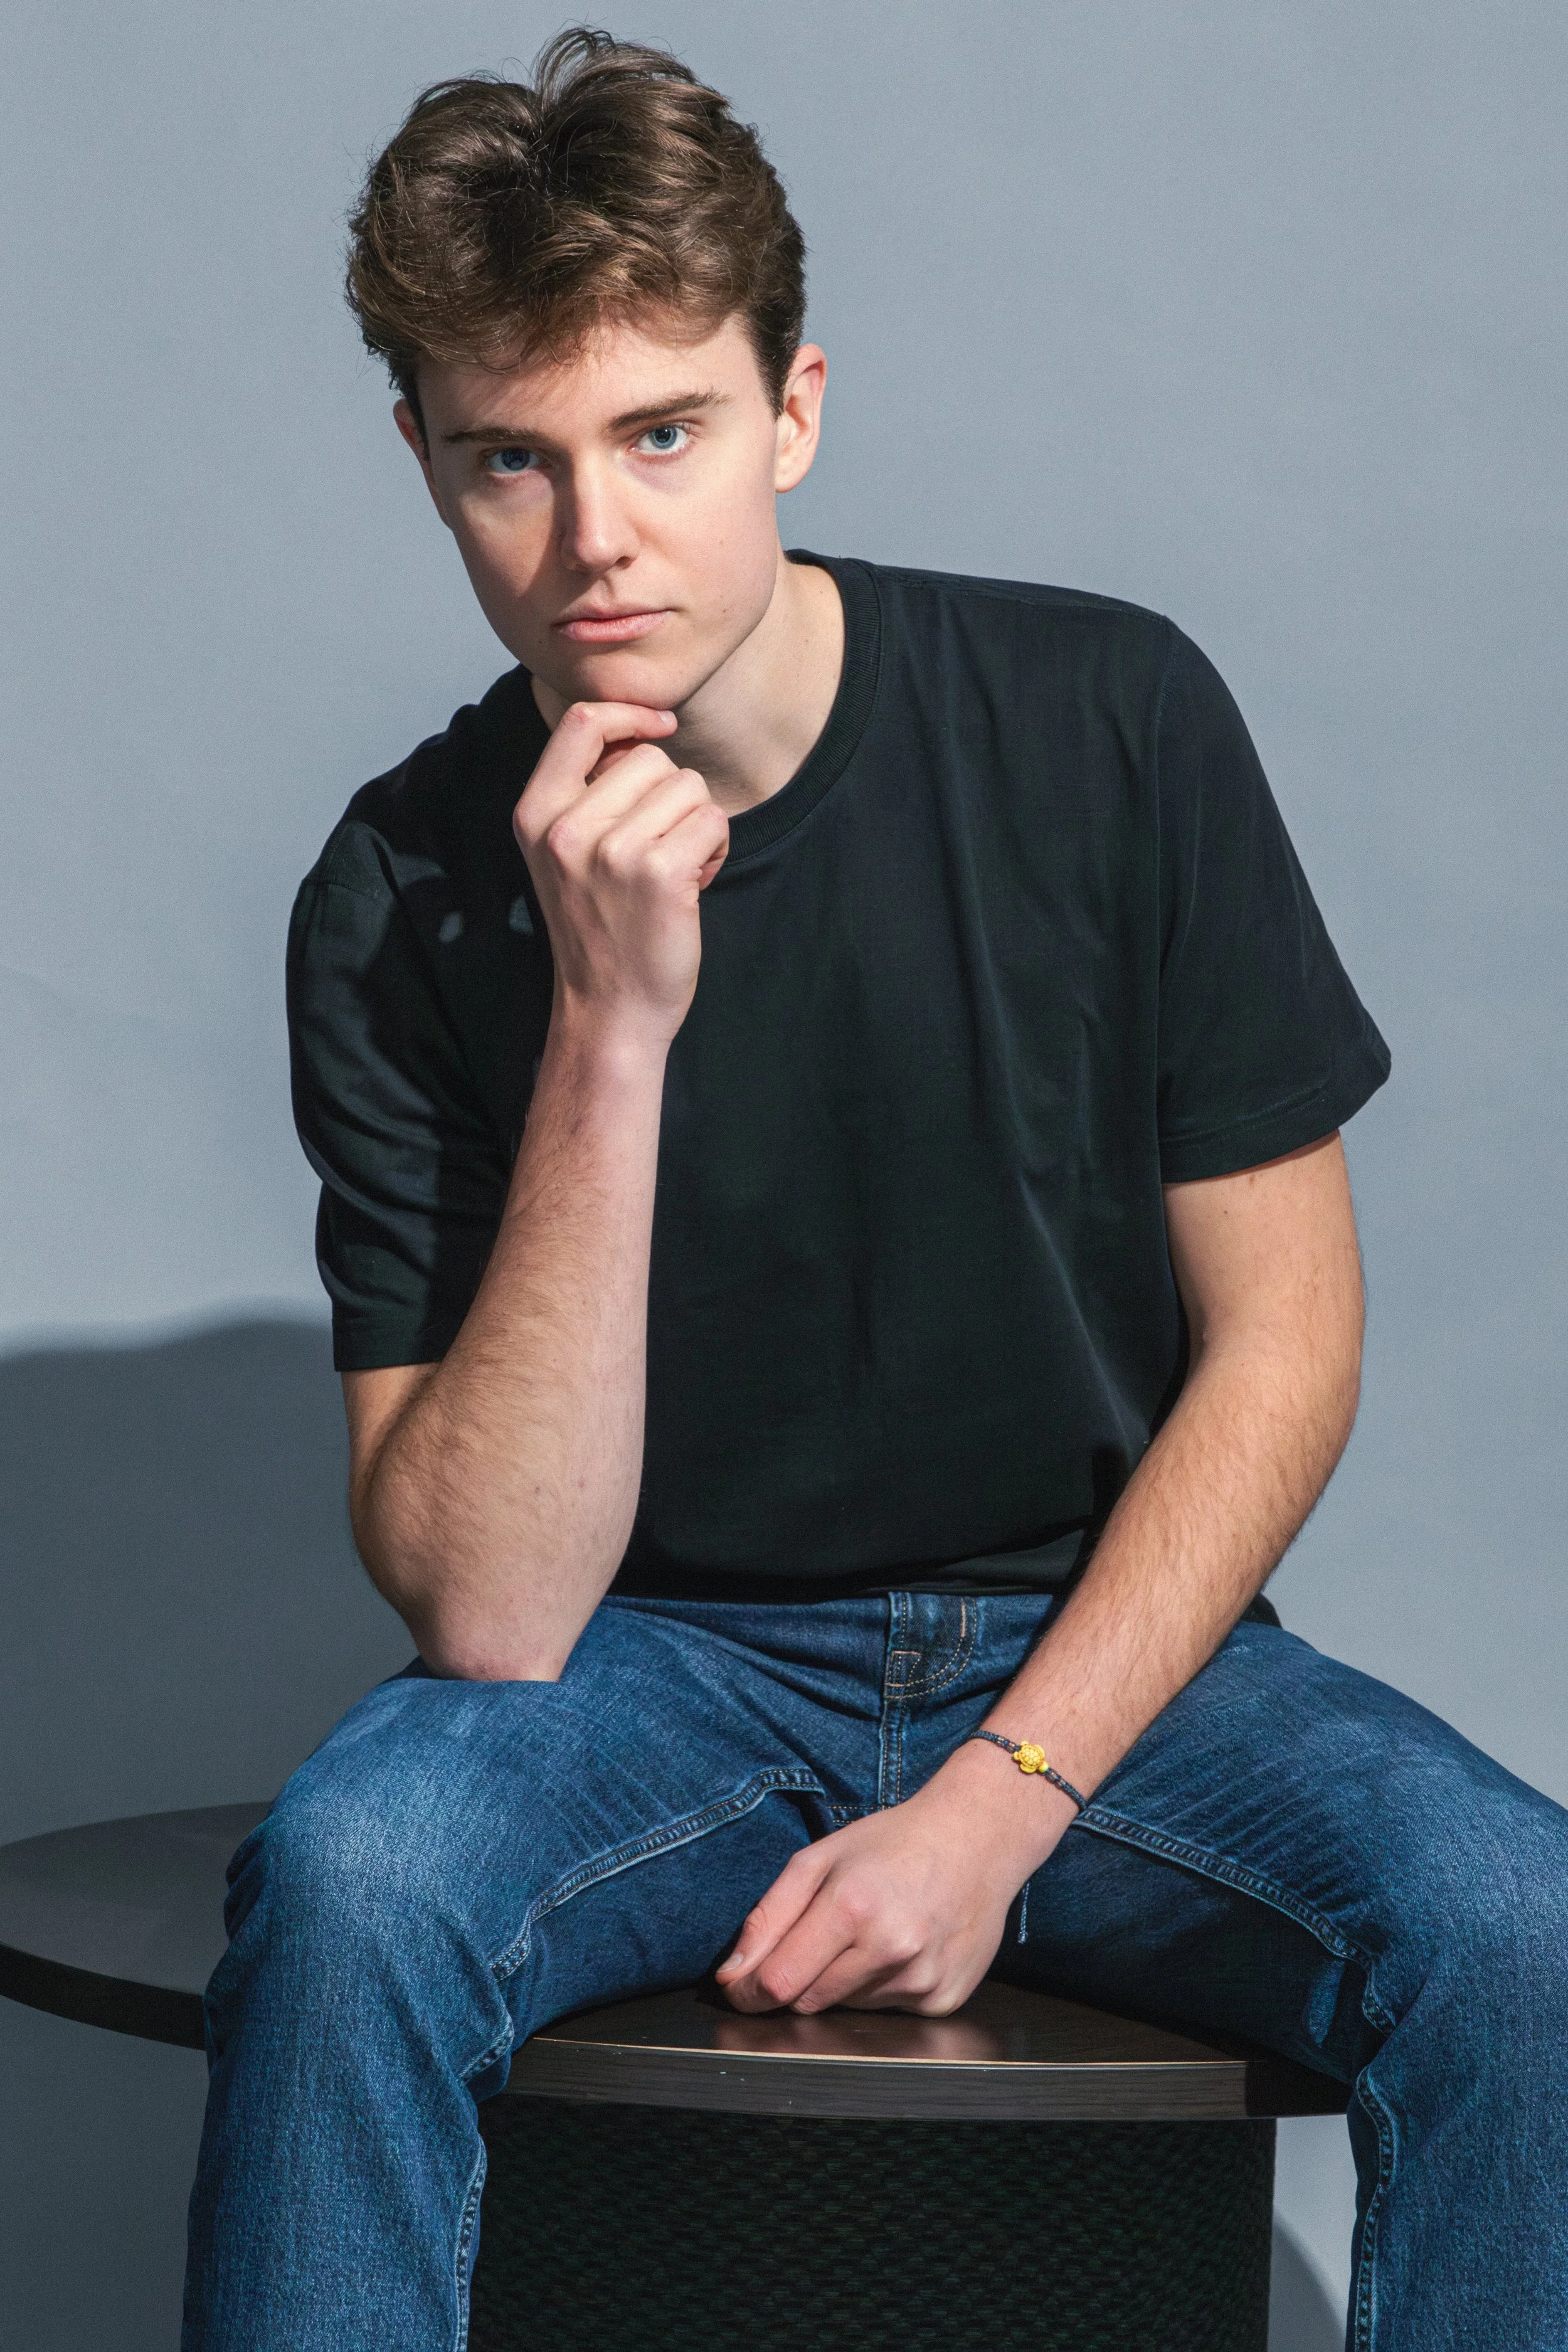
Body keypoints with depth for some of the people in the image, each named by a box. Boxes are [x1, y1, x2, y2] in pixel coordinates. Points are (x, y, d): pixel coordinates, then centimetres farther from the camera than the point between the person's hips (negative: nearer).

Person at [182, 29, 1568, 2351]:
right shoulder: (405, 903, -10)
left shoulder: (1112, 723, -9)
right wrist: (613, 1033, -25)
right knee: (345, 1877, -32)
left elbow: (1281, 1339, -2)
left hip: (1102, 1639, 1)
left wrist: (1002, 1801, -13)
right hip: (663, 1659, 0)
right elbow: (488, 1613, -16)